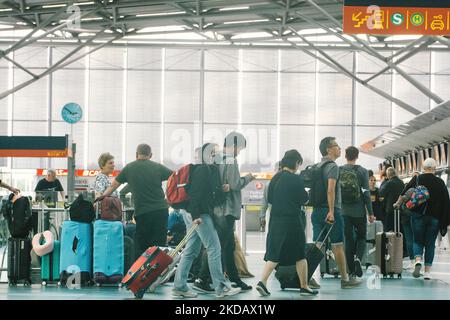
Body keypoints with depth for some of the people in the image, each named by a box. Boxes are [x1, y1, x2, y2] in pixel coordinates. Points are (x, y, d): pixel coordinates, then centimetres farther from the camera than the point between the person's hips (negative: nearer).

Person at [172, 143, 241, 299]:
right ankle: (221, 287, -4)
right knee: (214, 248, -7)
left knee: (191, 250, 10)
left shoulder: (209, 169, 18)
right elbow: (195, 192, -20)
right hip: (200, 214, -10)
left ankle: (179, 287, 12)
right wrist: (195, 215, -24)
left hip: (197, 214, 10)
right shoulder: (202, 170, -13)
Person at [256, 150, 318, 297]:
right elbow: (304, 199, -6)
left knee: (274, 254, 8)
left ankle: (262, 281, -7)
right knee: (300, 255, 7)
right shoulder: (295, 179, -12)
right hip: (292, 220, -5)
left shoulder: (275, 178, 5)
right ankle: (304, 287, 13)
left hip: (275, 220, 6)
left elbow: (269, 199, 11)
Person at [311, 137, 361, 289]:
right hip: (331, 211, -8)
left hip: (317, 210, 8)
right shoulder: (333, 166, -10)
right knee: (338, 246, 1)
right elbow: (331, 189, -21)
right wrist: (331, 211, -24)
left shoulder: (318, 166, 16)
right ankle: (345, 279, 9)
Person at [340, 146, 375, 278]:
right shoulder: (362, 171, -5)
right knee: (361, 237, 13)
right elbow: (366, 193, -7)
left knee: (348, 239, 9)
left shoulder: (338, 171, 2)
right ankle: (358, 258, -15)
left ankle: (351, 270, 8)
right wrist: (370, 213, -3)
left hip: (343, 211, 2)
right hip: (359, 211, -2)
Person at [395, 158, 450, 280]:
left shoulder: (416, 179, -3)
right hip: (434, 218, 0)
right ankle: (428, 271, 4)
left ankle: (418, 260, -16)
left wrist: (398, 204, 22)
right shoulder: (440, 182, -1)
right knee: (430, 244, 8)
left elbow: (404, 195, 2)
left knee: (418, 241, 12)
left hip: (418, 216, 0)